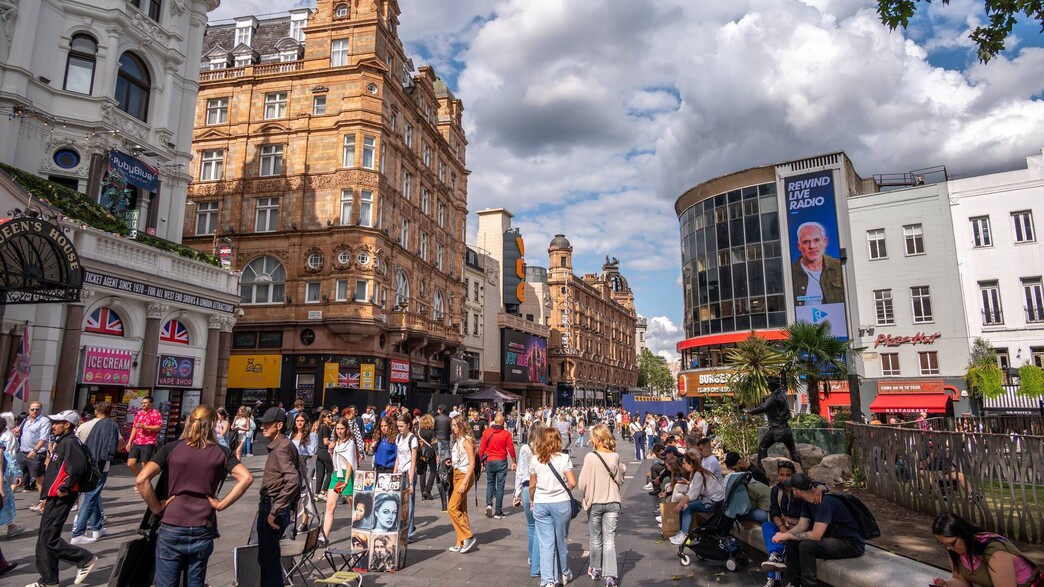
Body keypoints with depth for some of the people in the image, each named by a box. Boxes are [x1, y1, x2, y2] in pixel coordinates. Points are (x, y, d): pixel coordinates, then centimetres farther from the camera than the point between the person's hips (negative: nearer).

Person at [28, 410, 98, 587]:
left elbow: (79, 465, -30)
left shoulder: (70, 441, -16)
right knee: (44, 540, 13)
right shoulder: (61, 442, 17)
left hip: (61, 499, -10)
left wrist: (65, 488, -22)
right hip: (54, 498, 10)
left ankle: (85, 559, 4)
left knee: (49, 539, -8)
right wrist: (46, 495, 21)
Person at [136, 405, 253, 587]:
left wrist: (156, 507, -2)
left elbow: (142, 479, -13)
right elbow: (246, 478, -11)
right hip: (203, 531, 1)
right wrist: (221, 504, -3)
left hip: (172, 529, -1)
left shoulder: (171, 448, -2)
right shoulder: (221, 452, 0)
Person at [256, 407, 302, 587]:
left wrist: (275, 511, -27)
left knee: (268, 557, -1)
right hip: (270, 505, 10)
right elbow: (294, 477, 18)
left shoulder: (281, 448, -18)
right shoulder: (281, 445, 13)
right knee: (267, 555, 18)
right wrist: (291, 504, 19)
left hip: (272, 506, -10)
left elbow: (293, 480, -30)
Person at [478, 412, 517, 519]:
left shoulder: (486, 432, -3)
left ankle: (489, 504, 0)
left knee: (490, 483, 19)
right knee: (500, 485, 5)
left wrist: (481, 460, 9)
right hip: (501, 462, -2)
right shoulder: (506, 433, -8)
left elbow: (481, 447, -1)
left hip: (489, 461, 2)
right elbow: (511, 448, -5)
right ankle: (498, 511, 7)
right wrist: (514, 461, 4)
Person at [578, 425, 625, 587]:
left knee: (596, 538, 16)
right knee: (610, 540, 4)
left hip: (595, 502, -2)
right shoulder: (616, 457, -5)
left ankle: (596, 570, 31)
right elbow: (620, 479, 8)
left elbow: (583, 483, -13)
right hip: (613, 502, 2)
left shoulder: (590, 457, -16)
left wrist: (588, 495, 6)